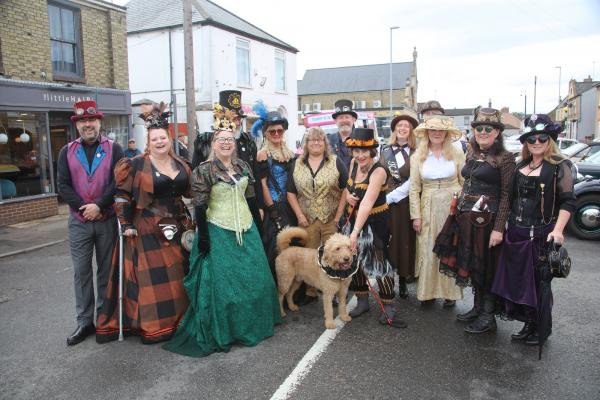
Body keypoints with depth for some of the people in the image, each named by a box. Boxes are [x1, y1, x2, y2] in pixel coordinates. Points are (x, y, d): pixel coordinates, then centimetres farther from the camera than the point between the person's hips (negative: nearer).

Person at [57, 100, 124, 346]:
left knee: (106, 269, 8)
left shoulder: (113, 149, 2)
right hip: (79, 221, 2)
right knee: (81, 272, 5)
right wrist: (84, 208, -12)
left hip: (107, 220, -1)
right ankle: (84, 321, 14)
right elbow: (63, 186, 0)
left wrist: (99, 205, -17)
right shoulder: (67, 152, 7)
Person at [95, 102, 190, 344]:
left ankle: (178, 318, 27)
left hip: (177, 228, 5)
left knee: (177, 275, 12)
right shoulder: (136, 165, -6)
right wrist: (125, 223, -9)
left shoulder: (181, 164, 7)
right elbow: (122, 195, -5)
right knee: (151, 278, 0)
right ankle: (152, 325, 12)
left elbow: (189, 193, 15)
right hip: (147, 230, -5)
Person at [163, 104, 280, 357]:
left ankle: (252, 325, 33)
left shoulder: (243, 166, 8)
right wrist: (203, 237, -16)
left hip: (246, 229, 6)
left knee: (253, 278, 13)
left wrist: (256, 222, 12)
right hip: (219, 232, -6)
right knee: (222, 282, 1)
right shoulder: (204, 170, -9)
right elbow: (199, 206, -11)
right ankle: (221, 333, 18)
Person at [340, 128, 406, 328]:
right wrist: (347, 195, -8)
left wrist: (355, 232, -39)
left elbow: (367, 203, -32)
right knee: (354, 260, 13)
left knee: (379, 262, -2)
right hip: (352, 219, 7)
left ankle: (388, 307, 13)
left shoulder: (378, 171, -22)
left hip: (374, 222, -7)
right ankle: (362, 301, 29)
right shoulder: (354, 163, -1)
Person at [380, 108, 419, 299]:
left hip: (405, 202, -2)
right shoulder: (386, 150, 10)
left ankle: (403, 280, 15)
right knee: (388, 240, 1)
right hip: (385, 202, 2)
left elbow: (413, 181, -8)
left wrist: (391, 196, -11)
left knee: (405, 239, 2)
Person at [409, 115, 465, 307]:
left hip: (453, 207, -1)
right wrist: (416, 215, -2)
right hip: (429, 209, 1)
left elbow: (465, 183, 2)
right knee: (428, 251, 5)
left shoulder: (457, 154, -1)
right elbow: (414, 188, 1)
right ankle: (428, 291, 19)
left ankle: (451, 292, 20)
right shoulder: (417, 156, 1)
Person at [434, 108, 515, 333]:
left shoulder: (504, 158, -9)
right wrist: (459, 212, 10)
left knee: (486, 266, 3)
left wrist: (498, 228, -17)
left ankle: (488, 317, 17)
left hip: (487, 219, -7)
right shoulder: (472, 155, 11)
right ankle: (477, 308, 31)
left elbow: (507, 195, -12)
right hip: (466, 217, 7)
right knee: (471, 264, 15)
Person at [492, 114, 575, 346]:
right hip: (517, 233, 6)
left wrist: (558, 230, -23)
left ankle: (541, 329, 23)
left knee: (539, 282, 5)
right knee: (518, 280, 11)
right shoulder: (521, 166, 11)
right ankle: (528, 325, 28)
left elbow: (567, 201, -12)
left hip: (542, 234, -6)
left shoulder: (560, 166, -5)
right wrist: (508, 227, 12)